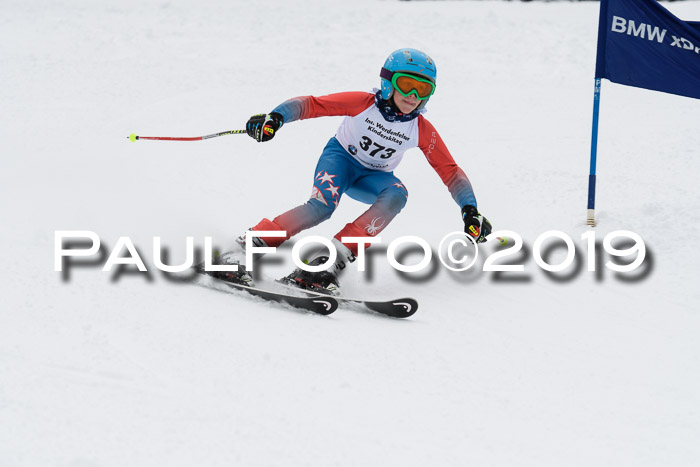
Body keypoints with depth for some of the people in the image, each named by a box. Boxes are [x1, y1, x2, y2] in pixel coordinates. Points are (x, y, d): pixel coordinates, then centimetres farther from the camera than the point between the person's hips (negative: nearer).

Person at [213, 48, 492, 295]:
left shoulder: (422, 130, -14)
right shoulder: (364, 103, -21)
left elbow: (450, 172, -9)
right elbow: (312, 104, -22)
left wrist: (470, 211, -22)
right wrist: (276, 117, -40)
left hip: (373, 177, 3)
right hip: (341, 156, -3)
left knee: (396, 194, -32)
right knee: (322, 206, -34)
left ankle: (334, 259, -38)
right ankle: (245, 249, -31)